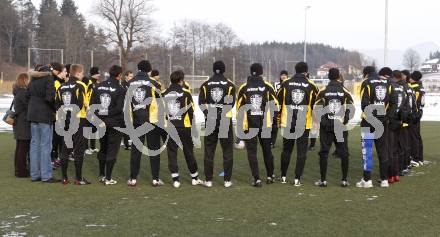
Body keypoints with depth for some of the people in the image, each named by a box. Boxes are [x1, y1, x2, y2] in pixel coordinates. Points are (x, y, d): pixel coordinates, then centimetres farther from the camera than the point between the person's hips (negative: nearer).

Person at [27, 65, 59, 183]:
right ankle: (46, 176, -2)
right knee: (45, 146, -4)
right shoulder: (49, 79, -9)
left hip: (33, 115, 7)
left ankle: (34, 174, 13)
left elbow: (28, 95, 16)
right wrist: (56, 108, -6)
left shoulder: (33, 80, 14)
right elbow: (50, 97, -18)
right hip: (45, 115, -7)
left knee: (34, 144, 10)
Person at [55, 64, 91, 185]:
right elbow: (83, 103, -16)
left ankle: (64, 178, 14)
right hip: (78, 120, -6)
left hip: (65, 121, 6)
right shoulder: (80, 86, -10)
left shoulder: (62, 87, 8)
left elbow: (57, 104, 9)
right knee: (79, 150, 0)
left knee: (65, 149, 11)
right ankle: (79, 178, 2)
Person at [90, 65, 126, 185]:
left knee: (103, 149, 19)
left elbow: (92, 104, 2)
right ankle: (108, 178, 3)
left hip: (101, 123, 5)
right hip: (115, 124, -5)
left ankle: (101, 175, 28)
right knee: (112, 150, 2)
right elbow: (119, 109, -18)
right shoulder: (120, 89, -12)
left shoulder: (98, 87, 4)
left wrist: (99, 117, 3)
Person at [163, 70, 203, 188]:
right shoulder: (186, 93, -6)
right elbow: (191, 111, -3)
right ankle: (194, 177, 19)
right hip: (184, 126, -1)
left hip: (169, 127, 1)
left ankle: (175, 179, 1)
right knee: (188, 152, 10)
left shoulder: (164, 94, 2)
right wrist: (190, 123, 11)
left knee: (172, 152, 5)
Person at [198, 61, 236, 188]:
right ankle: (227, 180, 4)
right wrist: (222, 112, -10)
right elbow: (231, 102, -10)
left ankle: (208, 180, 7)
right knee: (227, 150, 5)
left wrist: (209, 113, -5)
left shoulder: (205, 85, 5)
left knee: (209, 150, 7)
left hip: (210, 120, 1)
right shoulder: (230, 85, 0)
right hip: (225, 120, -1)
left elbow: (201, 102, -3)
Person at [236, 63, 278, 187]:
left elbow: (239, 107, 5)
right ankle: (270, 176, 24)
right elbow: (275, 104, 4)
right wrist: (273, 119, 18)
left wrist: (240, 123, 15)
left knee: (252, 152, 4)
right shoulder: (267, 86, 0)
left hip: (249, 125, -1)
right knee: (267, 150, 15)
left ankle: (257, 179, -1)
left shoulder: (243, 88, 0)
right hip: (265, 124, 1)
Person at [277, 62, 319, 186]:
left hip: (288, 123, 2)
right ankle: (297, 179, 2)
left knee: (286, 150, 15)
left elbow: (279, 102, 4)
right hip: (304, 124, -2)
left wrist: (278, 118, 14)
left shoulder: (286, 84, 1)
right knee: (301, 152, 4)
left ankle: (283, 176, 22)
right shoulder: (311, 86, -1)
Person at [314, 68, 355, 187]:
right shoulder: (345, 92, -1)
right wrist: (345, 120, 10)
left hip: (326, 126, 0)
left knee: (324, 152, 5)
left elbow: (316, 108, -3)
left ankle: (323, 180, 6)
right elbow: (351, 108, -1)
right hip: (341, 126, 1)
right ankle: (344, 180, 9)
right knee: (343, 152, 7)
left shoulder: (323, 91, -3)